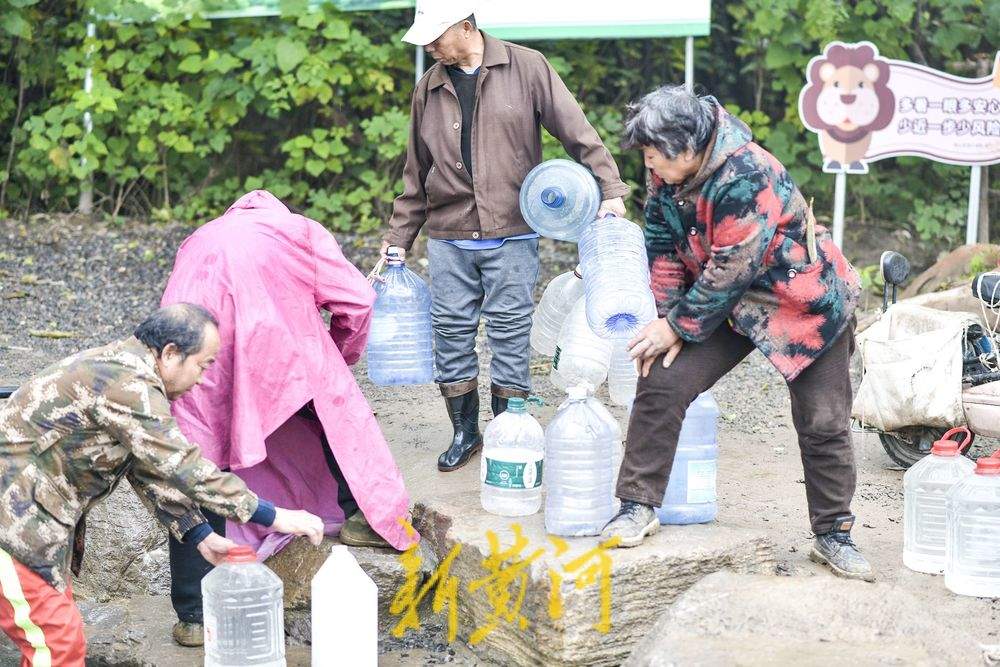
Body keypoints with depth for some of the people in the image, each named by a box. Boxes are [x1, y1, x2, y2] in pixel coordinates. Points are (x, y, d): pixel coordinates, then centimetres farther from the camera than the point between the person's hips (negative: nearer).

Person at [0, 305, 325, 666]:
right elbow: (184, 469, -24)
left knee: (60, 634, 15)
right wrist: (274, 517, -18)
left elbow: (152, 469, 13)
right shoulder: (129, 385, -22)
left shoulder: (121, 367, 10)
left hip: (32, 516, 11)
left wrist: (202, 537, 10)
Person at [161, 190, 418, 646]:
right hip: (271, 330, -3)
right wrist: (337, 359, 34)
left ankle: (194, 615, 10)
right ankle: (364, 514, 25)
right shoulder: (298, 229, 27)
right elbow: (357, 299, 17)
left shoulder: (199, 240, 39)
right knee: (334, 400, 24)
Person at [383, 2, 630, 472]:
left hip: (512, 235, -3)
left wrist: (610, 190, -13)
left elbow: (577, 132, -4)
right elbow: (417, 174, 16)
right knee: (451, 333, 5)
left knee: (511, 335, 1)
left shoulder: (526, 68, -2)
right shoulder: (429, 89, 9)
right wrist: (398, 238, 14)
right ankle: (465, 432, 20)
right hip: (449, 239, 4)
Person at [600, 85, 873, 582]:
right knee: (662, 384, -10)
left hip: (806, 304, -6)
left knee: (824, 424, -1)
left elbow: (731, 270, -27)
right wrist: (664, 317, -9)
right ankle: (639, 507, -1)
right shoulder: (668, 172, -8)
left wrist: (676, 326, -19)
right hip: (725, 302, 6)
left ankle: (833, 536, 16)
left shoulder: (748, 178, -31)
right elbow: (662, 248, -1)